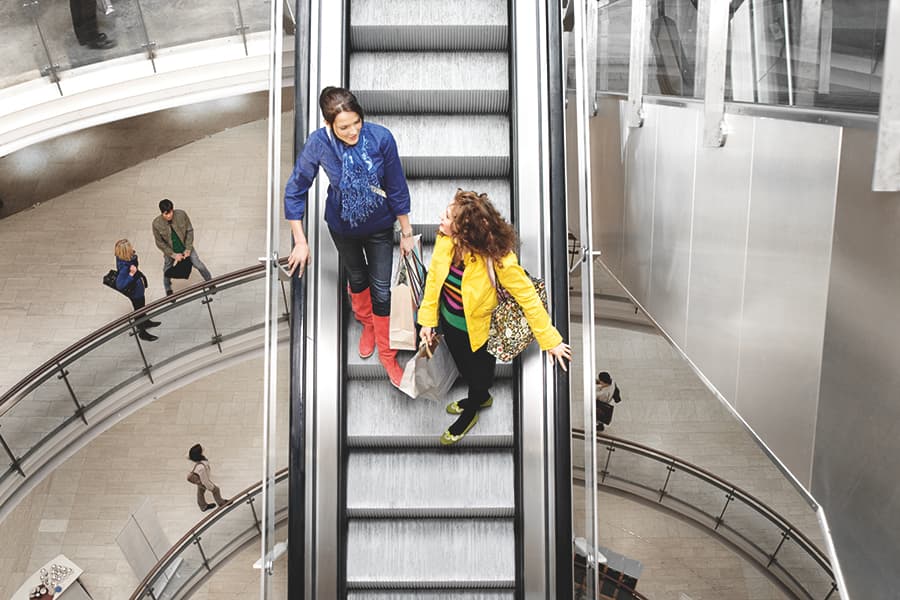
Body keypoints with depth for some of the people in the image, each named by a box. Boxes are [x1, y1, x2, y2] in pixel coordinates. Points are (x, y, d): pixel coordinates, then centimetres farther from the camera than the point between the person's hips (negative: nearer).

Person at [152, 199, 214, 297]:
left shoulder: (181, 214, -26)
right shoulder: (157, 224, -26)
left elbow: (190, 231, -12)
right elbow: (159, 243, -14)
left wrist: (188, 249, -14)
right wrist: (173, 255, -16)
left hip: (186, 247, 0)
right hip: (170, 251, 0)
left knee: (199, 265, 4)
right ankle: (168, 292, 47)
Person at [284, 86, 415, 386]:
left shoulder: (381, 137, -29)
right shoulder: (318, 143, -28)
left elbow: (397, 189, -16)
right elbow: (295, 191, -16)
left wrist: (406, 233, -7)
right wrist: (300, 242, -15)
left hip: (379, 225, -1)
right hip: (342, 226, 1)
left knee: (381, 289, 6)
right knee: (357, 277, 24)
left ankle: (386, 354, 26)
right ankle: (367, 324, 54)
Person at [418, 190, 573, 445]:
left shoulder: (497, 258, -35)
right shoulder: (445, 240, -23)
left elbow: (528, 297, -26)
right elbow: (434, 277, -7)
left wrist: (550, 340, -22)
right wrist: (427, 318, -2)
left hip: (477, 329, -5)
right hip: (448, 320, 5)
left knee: (479, 373, 23)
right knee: (463, 367, 30)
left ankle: (470, 413, 54)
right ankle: (481, 398, 62)